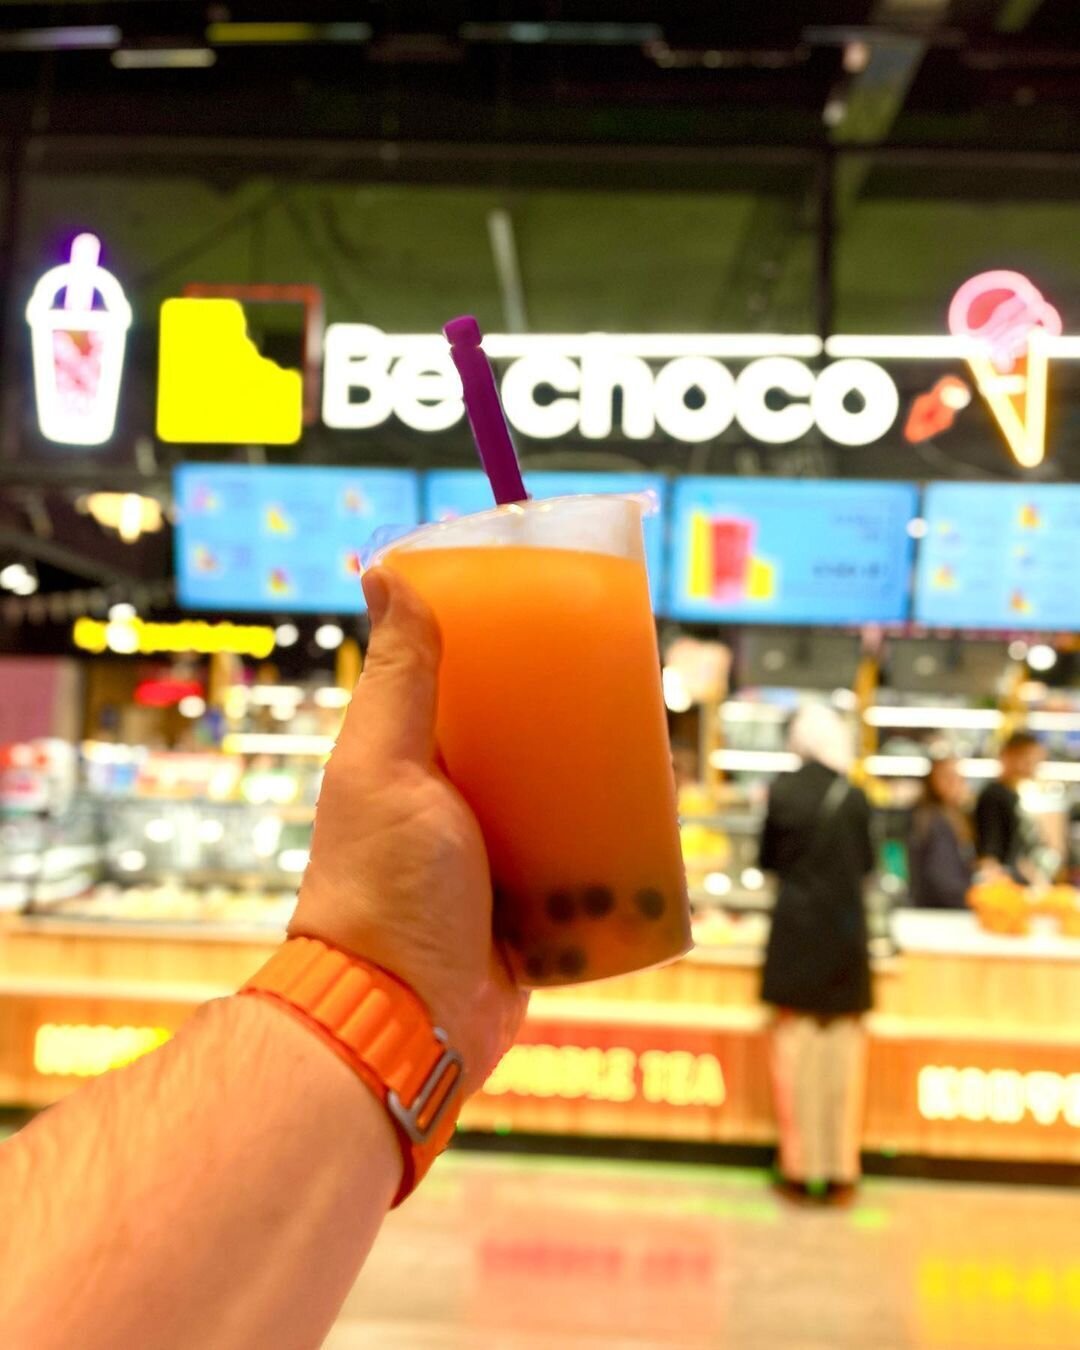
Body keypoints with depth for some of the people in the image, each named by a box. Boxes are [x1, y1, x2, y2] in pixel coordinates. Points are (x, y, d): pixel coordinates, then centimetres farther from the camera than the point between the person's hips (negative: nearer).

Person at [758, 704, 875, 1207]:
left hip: (795, 930, 0)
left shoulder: (781, 792, -6)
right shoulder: (854, 797, -5)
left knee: (793, 1049, 7)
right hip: (845, 932, 1)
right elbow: (867, 863, 5)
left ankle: (798, 1167, 12)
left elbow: (766, 860, 4)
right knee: (845, 1050, 8)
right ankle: (841, 1169, 13)